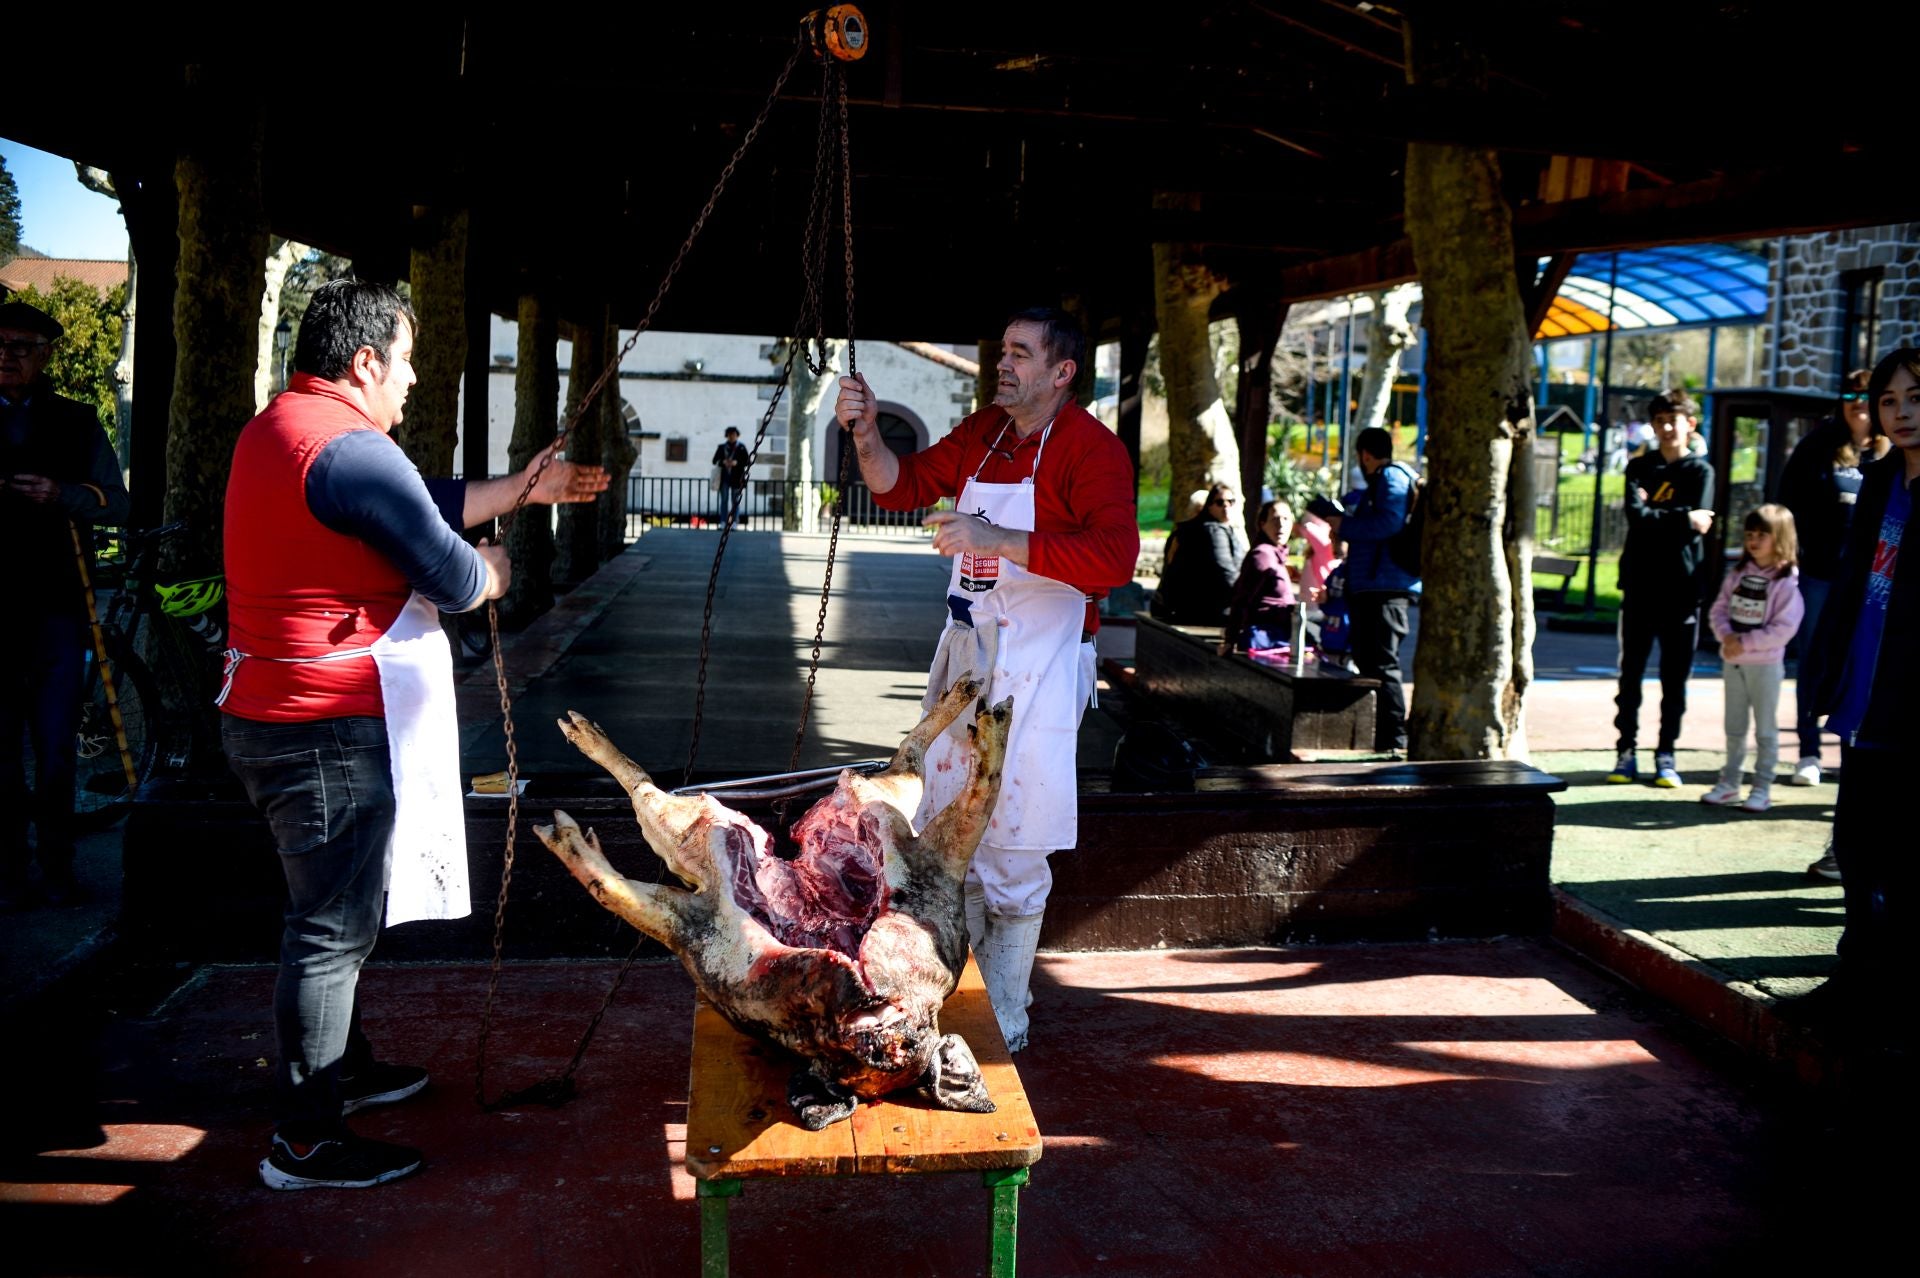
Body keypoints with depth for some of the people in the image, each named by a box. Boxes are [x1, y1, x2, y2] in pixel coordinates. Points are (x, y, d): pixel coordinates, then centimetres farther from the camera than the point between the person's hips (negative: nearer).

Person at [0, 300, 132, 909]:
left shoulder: (76, 422, 9)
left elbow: (117, 503, 5)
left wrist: (61, 494, -12)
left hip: (55, 606, 0)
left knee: (56, 745, 2)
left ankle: (57, 867, 13)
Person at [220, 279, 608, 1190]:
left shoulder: (279, 428, 14)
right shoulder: (350, 447, -20)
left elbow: (427, 503, 19)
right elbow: (454, 579, -18)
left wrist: (523, 489, 23)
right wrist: (491, 573, 4)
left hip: (269, 715, 11)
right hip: (332, 728, -11)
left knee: (335, 912, 23)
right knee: (333, 927, -2)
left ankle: (344, 1068, 39)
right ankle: (305, 1141, 7)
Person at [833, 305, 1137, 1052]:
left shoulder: (1091, 449, -14)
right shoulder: (982, 433, 9)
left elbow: (1113, 558, -28)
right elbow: (902, 487, 15)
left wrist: (996, 539, -33)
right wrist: (866, 433, -4)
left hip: (1035, 669, -8)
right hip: (965, 653, 8)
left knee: (1011, 854, -1)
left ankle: (1005, 1025, 15)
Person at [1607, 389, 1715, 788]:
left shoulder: (1701, 470, 3)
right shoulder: (1640, 467, 8)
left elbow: (1696, 526, -11)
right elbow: (1636, 516, -8)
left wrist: (1653, 514, -9)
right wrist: (1681, 518, -14)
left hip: (1681, 588, -1)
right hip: (1639, 586, 1)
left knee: (1675, 679, 4)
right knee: (1630, 673, 4)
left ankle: (1666, 755, 12)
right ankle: (1626, 751, 11)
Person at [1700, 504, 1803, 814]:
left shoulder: (1786, 582, -11)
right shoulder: (1738, 574, 7)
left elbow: (1784, 628, -17)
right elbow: (1718, 610, 5)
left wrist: (1745, 643, -20)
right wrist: (1727, 636, -13)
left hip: (1765, 665, -5)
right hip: (1732, 662, 6)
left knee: (1765, 730, 3)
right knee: (1734, 727, 14)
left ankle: (1762, 788, 11)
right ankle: (1729, 783, 22)